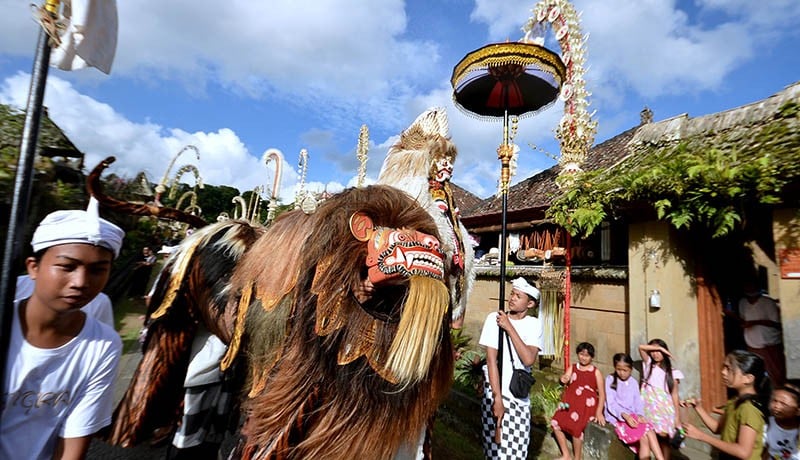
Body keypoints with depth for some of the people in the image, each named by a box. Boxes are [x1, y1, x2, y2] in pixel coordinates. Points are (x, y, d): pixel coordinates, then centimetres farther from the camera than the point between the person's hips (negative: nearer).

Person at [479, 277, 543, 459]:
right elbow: (491, 359, -12)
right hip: (496, 390, -2)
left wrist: (509, 328, -20)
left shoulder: (534, 324, -2)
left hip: (520, 396, 3)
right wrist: (497, 398, -15)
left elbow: (528, 359, -16)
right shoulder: (494, 318, -10)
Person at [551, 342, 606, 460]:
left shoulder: (596, 372, 0)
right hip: (571, 402, 4)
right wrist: (563, 379, -32)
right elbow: (565, 378, -6)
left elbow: (602, 394, -2)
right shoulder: (573, 368, 9)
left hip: (586, 405, -4)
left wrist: (599, 412, -11)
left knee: (576, 427, -22)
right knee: (555, 423, -6)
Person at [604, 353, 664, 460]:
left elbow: (638, 402, 6)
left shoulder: (634, 383, 12)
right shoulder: (610, 380, -4)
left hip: (632, 416, 4)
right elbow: (611, 404, -10)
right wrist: (624, 415, -26)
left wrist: (640, 415, -15)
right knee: (643, 437, -23)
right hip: (617, 417, -4)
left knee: (650, 430, -24)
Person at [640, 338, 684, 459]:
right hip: (650, 408, 1)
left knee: (664, 438, -3)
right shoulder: (648, 365, 9)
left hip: (665, 409, -1)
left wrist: (677, 417, 0)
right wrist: (656, 347, -4)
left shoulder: (672, 372, 5)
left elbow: (674, 395, 3)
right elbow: (641, 347, -6)